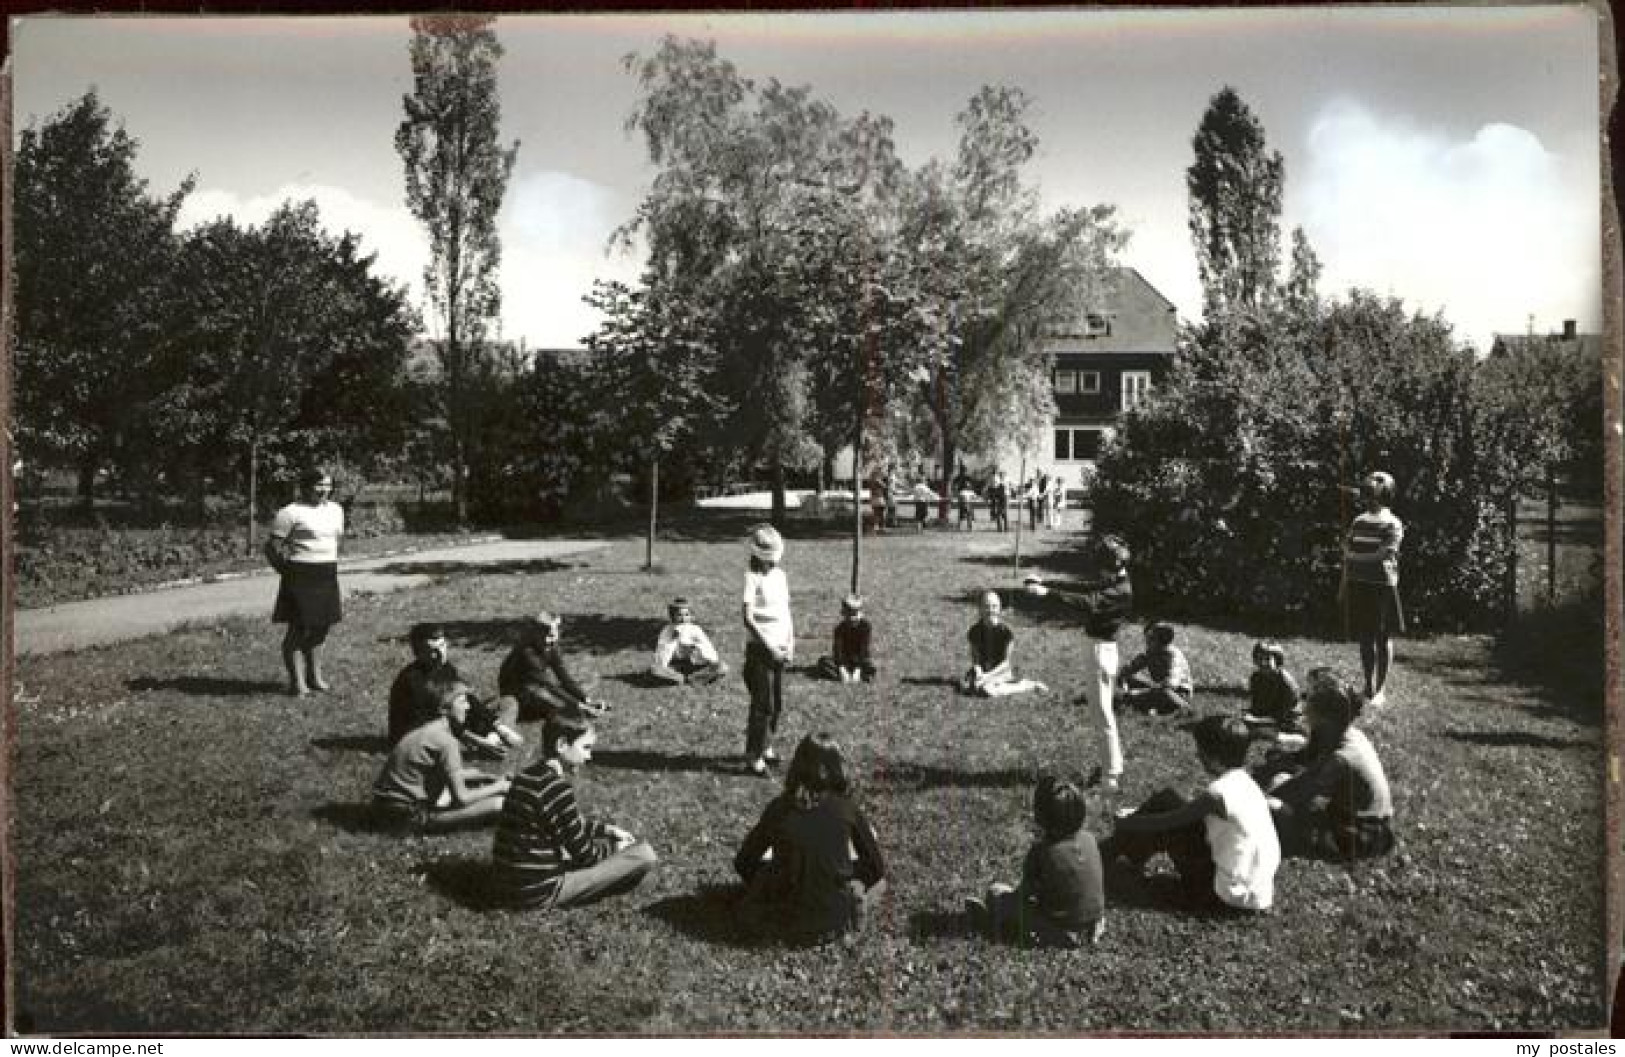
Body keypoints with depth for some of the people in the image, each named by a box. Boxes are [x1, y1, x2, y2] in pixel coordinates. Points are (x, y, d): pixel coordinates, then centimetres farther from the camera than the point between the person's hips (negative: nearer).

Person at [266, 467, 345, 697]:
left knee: (320, 627, 12)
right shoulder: (291, 513, -10)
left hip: (328, 577, 7)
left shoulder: (336, 510, 12)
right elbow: (272, 547, -8)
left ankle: (315, 676, 24)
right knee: (299, 628, -4)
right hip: (300, 577, -7)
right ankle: (297, 682, 2)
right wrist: (288, 571, -6)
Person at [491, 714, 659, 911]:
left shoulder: (527, 776, 7)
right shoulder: (557, 788, -22)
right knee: (644, 854, -13)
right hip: (538, 895, -9)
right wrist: (614, 847, 5)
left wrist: (608, 830, 18)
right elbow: (586, 855, -14)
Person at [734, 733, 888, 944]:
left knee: (760, 864, 29)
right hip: (837, 919, -2)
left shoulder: (779, 807, -4)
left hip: (789, 921, 2)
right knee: (877, 878, 25)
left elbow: (743, 862, 5)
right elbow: (877, 867, 2)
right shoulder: (845, 807, -7)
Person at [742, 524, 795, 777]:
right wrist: (769, 646, -17)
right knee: (763, 704, -6)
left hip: (780, 649, 7)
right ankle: (754, 756, 3)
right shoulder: (752, 577, -10)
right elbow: (747, 618, -15)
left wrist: (790, 644, 4)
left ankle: (766, 747, 28)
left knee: (777, 704, 12)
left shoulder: (780, 575, 10)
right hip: (759, 648, -7)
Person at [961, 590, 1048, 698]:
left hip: (1001, 670, -5)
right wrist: (979, 673, -21)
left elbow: (1006, 662, -12)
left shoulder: (1006, 631, -11)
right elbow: (975, 658, 0)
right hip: (982, 669, 5)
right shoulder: (975, 630, -1)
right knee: (964, 685, -24)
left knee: (987, 690, -34)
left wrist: (987, 676, -23)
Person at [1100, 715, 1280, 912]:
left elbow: (1162, 822, -16)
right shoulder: (1243, 781, 3)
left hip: (1232, 895, -8)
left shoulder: (1217, 794, -23)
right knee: (1166, 802, 9)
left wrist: (1126, 823, 3)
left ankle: (1108, 853, 16)